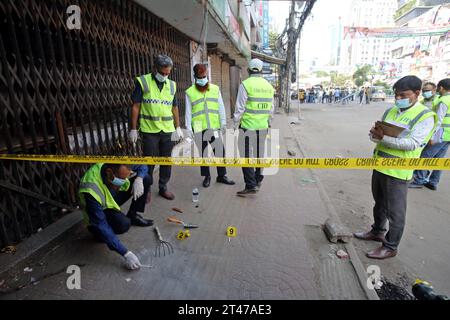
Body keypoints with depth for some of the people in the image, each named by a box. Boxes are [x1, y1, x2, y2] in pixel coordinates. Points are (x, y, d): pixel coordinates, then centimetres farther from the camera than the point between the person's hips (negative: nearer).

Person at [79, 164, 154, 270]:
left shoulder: (118, 167, -26)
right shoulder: (92, 191, -40)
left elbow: (142, 166, -7)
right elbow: (101, 225, -36)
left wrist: (138, 179, -31)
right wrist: (126, 253, -37)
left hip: (114, 198, 6)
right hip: (100, 210, -5)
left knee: (146, 178, -12)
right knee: (123, 224, -37)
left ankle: (132, 216, 5)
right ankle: (98, 232, -1)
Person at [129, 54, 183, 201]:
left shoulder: (171, 85, 10)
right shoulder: (143, 82, -2)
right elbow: (136, 106, -2)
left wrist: (178, 128, 10)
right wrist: (133, 129, -4)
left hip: (168, 130, 4)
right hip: (150, 130, -3)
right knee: (149, 161, 4)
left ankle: (163, 187, 24)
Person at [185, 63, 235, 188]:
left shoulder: (215, 89, 8)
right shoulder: (190, 92, 4)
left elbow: (221, 107, 9)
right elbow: (188, 112, 3)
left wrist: (223, 123, 4)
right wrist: (188, 127, -2)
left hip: (214, 127, 1)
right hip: (199, 128, -1)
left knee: (220, 151, 3)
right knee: (203, 153, 8)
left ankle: (222, 175, 18)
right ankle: (206, 176, 23)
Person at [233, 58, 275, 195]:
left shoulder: (245, 84, -11)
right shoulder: (268, 86, 7)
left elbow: (240, 108, -11)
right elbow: (271, 109, 11)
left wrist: (236, 124, -1)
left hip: (248, 125, -6)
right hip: (263, 126, 6)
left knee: (247, 156, -1)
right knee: (260, 154, 17)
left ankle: (251, 186, -2)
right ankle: (258, 181, 30)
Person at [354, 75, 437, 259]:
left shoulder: (425, 116, -9)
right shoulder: (391, 111, 10)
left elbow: (412, 143, -21)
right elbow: (374, 135, 9)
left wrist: (384, 137, -26)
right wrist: (375, 133, -14)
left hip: (398, 172, -7)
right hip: (379, 167, 7)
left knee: (395, 212, 5)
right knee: (379, 204, 22)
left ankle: (390, 247, 20)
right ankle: (377, 232, 41)